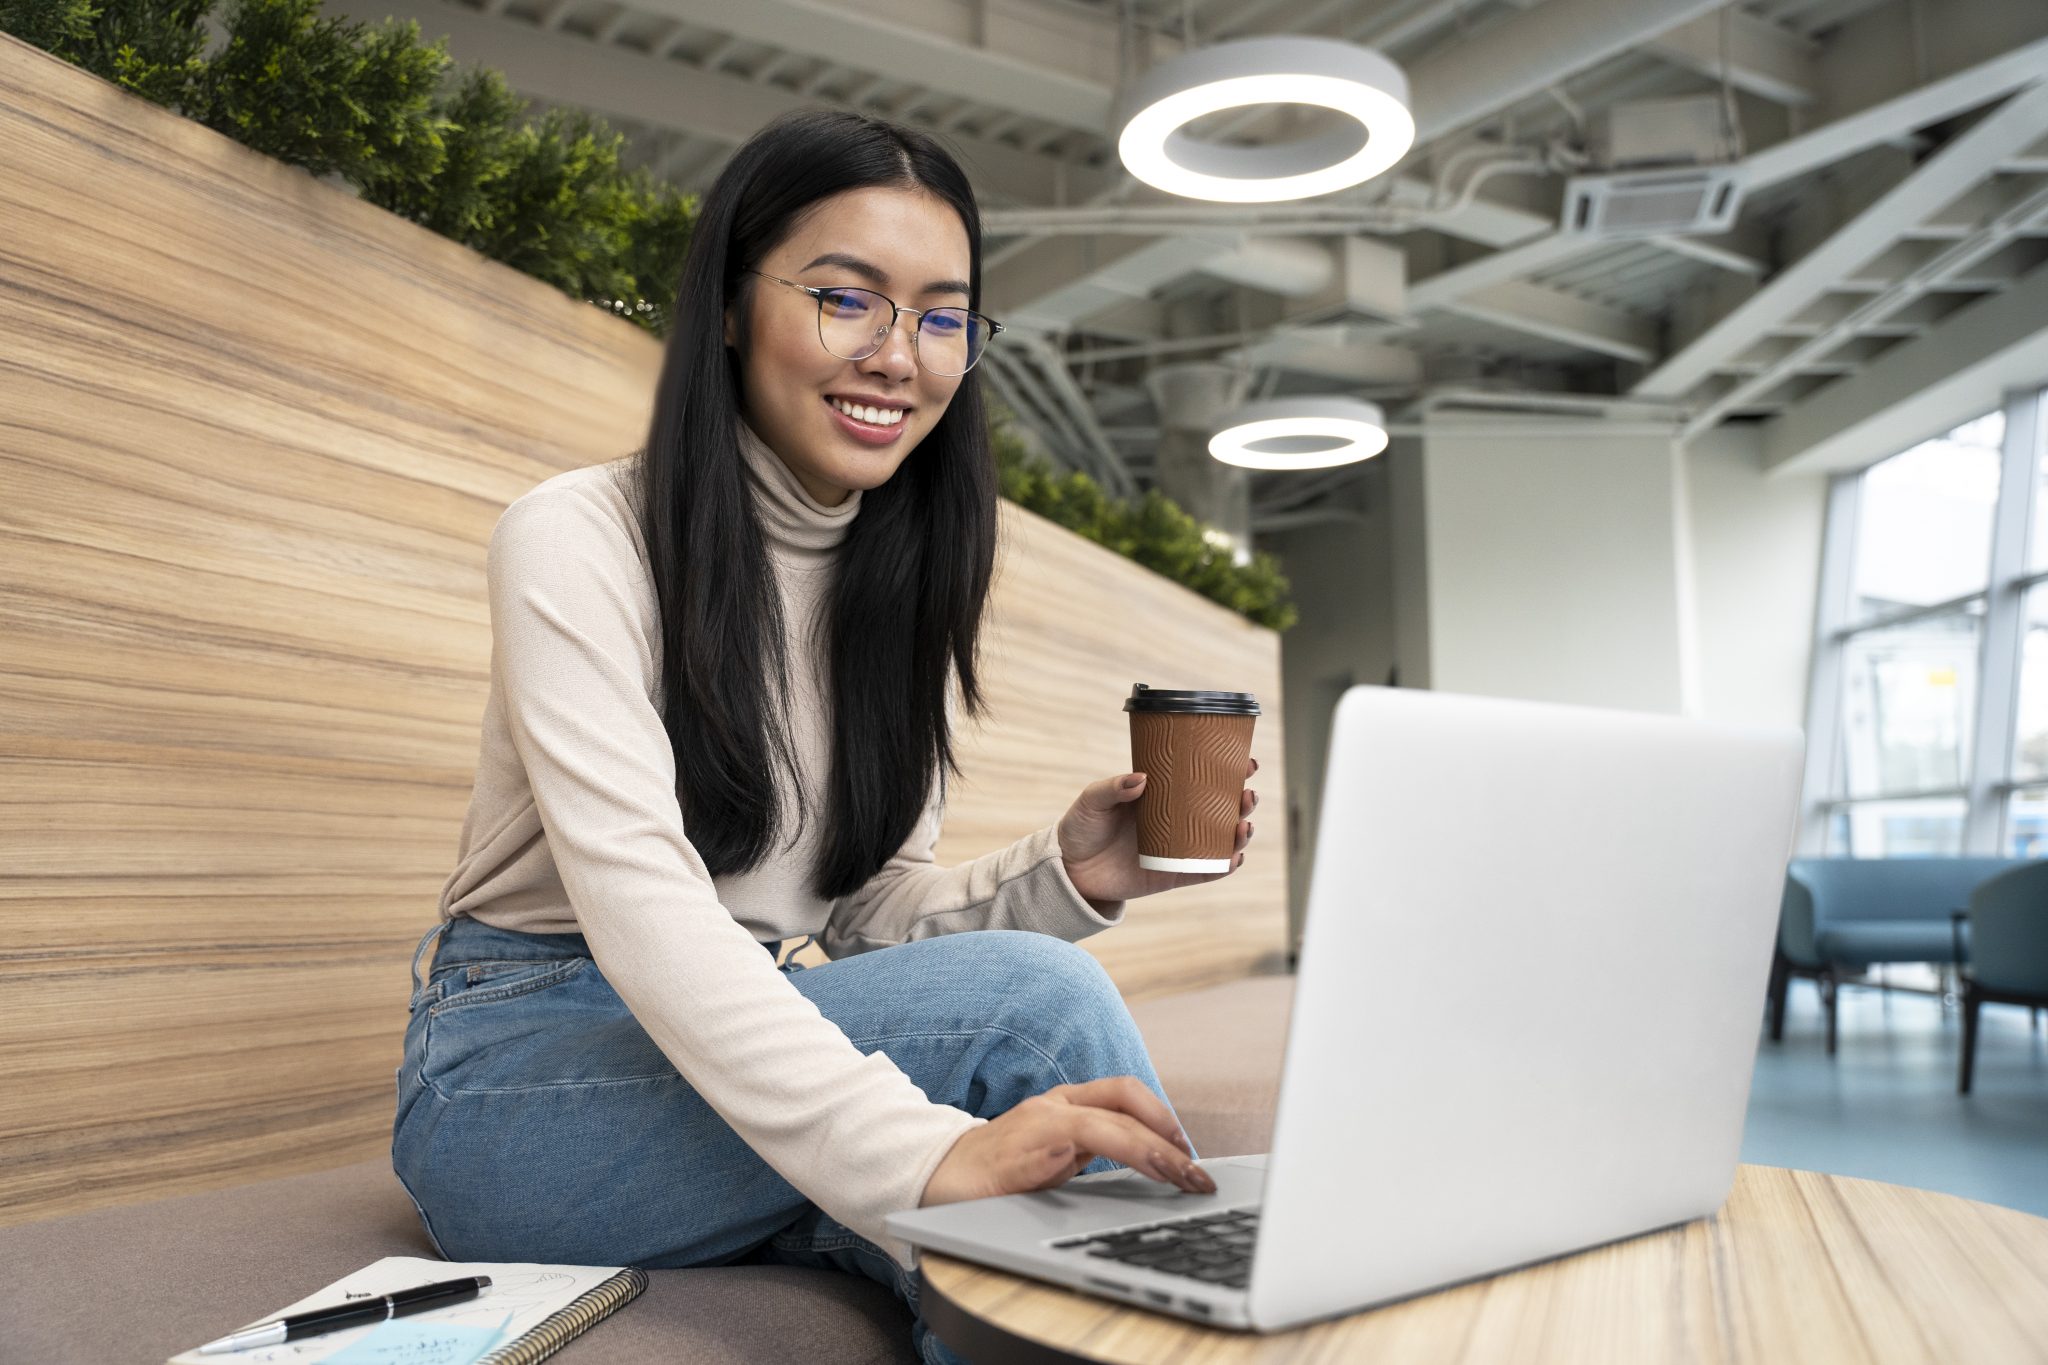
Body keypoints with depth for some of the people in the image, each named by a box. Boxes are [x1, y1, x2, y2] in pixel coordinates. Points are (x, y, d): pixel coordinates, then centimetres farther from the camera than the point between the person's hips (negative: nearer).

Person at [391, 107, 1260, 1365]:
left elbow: (874, 908, 5)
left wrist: (1064, 878, -16)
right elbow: (639, 902, -27)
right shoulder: (578, 541, -13)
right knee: (1034, 998, -28)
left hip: (760, 1047, 5)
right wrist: (923, 1153, -40)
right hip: (522, 1079, -5)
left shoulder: (906, 586, 7)